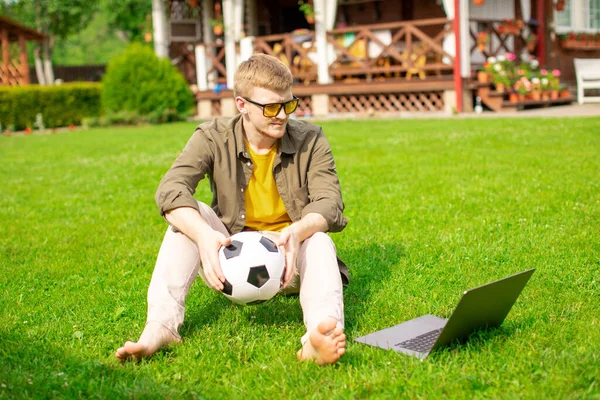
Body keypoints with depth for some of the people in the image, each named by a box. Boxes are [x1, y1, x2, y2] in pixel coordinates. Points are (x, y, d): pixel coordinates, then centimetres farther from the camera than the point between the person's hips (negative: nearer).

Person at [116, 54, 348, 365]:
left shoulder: (311, 141, -6)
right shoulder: (213, 138, -9)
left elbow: (329, 202, -18)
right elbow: (170, 190, -24)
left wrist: (296, 233, -42)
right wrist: (204, 235, -45)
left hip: (289, 261, 0)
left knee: (319, 241, -32)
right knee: (190, 217, -24)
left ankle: (319, 336, -60)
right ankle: (160, 326, -34)